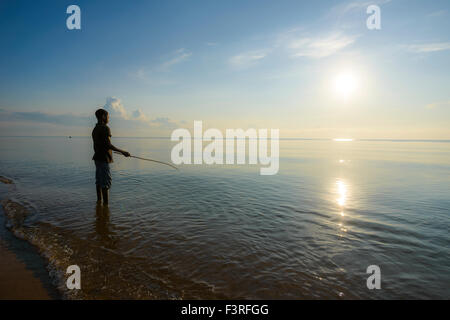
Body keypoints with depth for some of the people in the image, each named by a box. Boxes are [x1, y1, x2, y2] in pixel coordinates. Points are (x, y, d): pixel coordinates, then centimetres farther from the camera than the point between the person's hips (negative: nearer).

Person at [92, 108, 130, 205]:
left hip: (97, 157, 10)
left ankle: (99, 201, 24)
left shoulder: (95, 129, 15)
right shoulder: (105, 128, -14)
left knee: (99, 180, 15)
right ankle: (106, 203, -4)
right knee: (106, 182, -6)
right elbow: (108, 144, -22)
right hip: (104, 158, -10)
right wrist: (122, 152, -21)